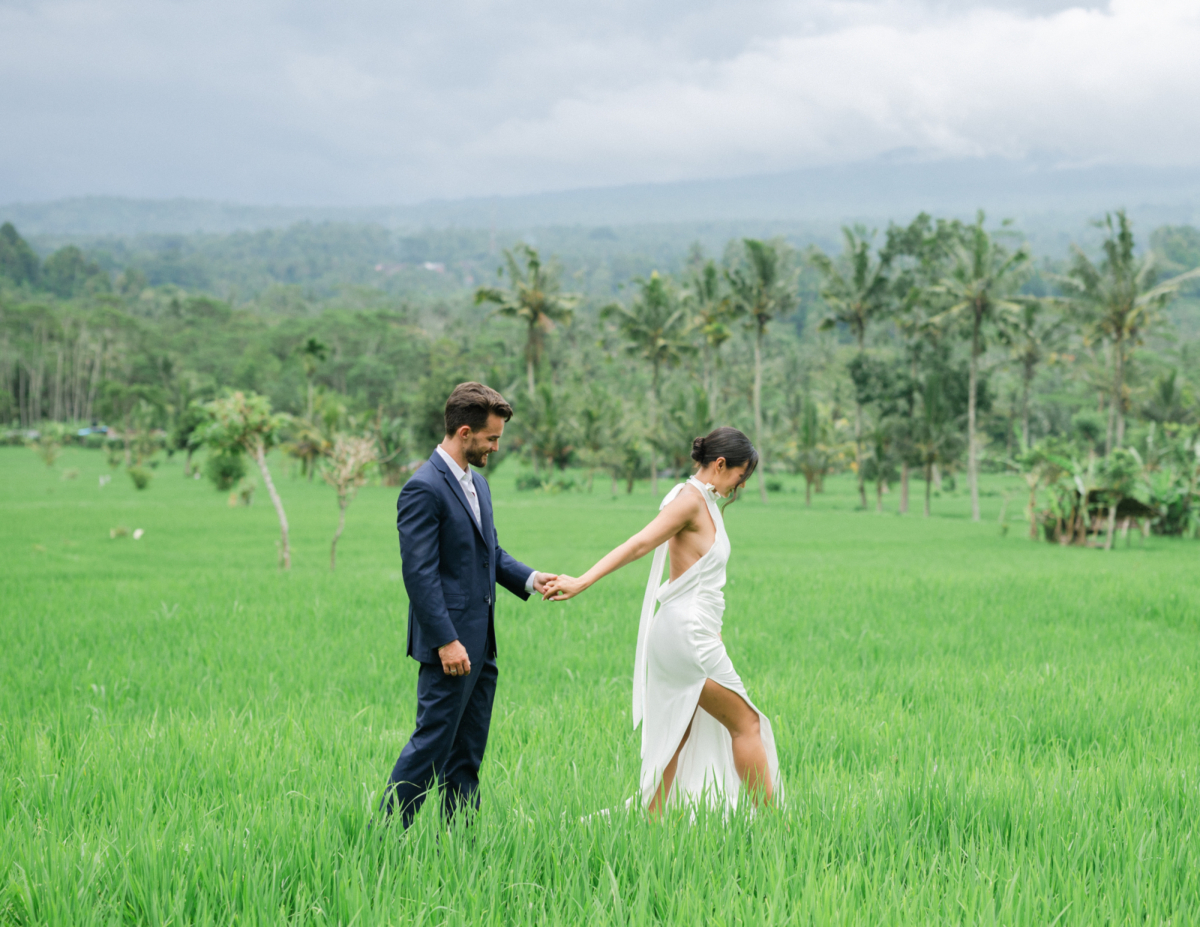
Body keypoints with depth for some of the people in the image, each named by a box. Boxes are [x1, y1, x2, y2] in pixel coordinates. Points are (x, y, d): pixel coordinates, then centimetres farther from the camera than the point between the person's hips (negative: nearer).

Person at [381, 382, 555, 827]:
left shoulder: (476, 482, 14)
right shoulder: (424, 489, -16)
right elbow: (420, 573, -20)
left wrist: (529, 578, 5)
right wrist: (446, 641, -23)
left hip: (481, 643, 9)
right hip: (451, 645, -9)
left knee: (469, 750, 12)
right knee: (432, 742, -6)